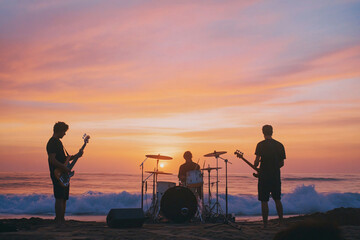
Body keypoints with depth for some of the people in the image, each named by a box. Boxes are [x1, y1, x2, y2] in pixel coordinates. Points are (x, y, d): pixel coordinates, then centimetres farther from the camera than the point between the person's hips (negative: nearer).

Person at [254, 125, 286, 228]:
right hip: (276, 176, 4)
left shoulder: (261, 145, -9)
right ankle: (281, 222, 22)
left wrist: (255, 165, 8)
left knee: (264, 201, 1)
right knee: (277, 200, 17)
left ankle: (265, 224, 2)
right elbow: (282, 163, 8)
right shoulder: (280, 145, 4)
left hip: (264, 176, -4)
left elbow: (257, 160, -14)